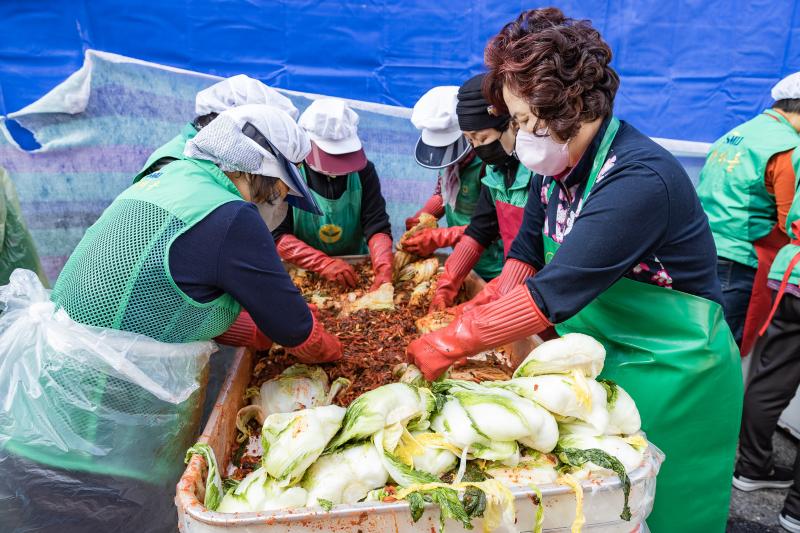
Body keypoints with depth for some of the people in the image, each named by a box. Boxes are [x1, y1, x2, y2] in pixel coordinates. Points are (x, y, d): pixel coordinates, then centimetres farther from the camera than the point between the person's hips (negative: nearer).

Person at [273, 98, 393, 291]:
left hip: (355, 269, 2)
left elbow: (377, 227, -11)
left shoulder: (363, 170, -4)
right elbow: (276, 234, -16)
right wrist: (324, 264, -28)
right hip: (303, 272, -1)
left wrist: (384, 271, -29)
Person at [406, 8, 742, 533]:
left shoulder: (640, 179, -29)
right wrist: (489, 313, -11)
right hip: (597, 360, 7)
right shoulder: (558, 163, -3)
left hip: (670, 379, -7)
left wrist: (449, 344, -28)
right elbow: (527, 253, 5)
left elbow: (554, 291, -33)